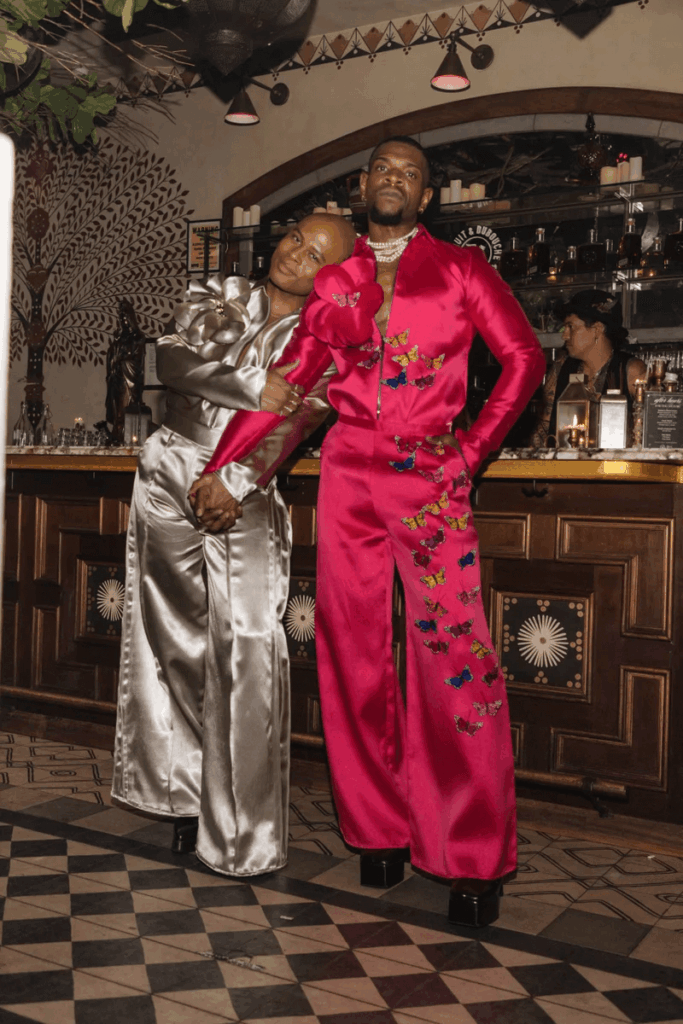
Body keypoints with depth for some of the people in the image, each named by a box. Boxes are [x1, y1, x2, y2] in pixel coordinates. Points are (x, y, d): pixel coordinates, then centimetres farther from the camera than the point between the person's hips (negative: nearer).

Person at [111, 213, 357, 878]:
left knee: (248, 644, -14)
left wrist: (234, 481, -24)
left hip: (245, 494, -2)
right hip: (171, 474, 3)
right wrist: (253, 387, -16)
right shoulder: (218, 297, 12)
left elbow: (299, 417, -11)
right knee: (177, 641, 5)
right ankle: (187, 797, 18)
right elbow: (172, 359, -5)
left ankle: (240, 832, -5)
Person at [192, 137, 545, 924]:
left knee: (454, 657, -10)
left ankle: (475, 857, 1)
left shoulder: (460, 268, 9)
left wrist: (471, 450, -4)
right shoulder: (334, 282, 15)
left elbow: (523, 357, 4)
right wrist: (216, 467, 4)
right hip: (349, 475, 3)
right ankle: (380, 830, 16)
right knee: (355, 656, 2)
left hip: (431, 480, -3)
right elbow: (286, 381, 12)